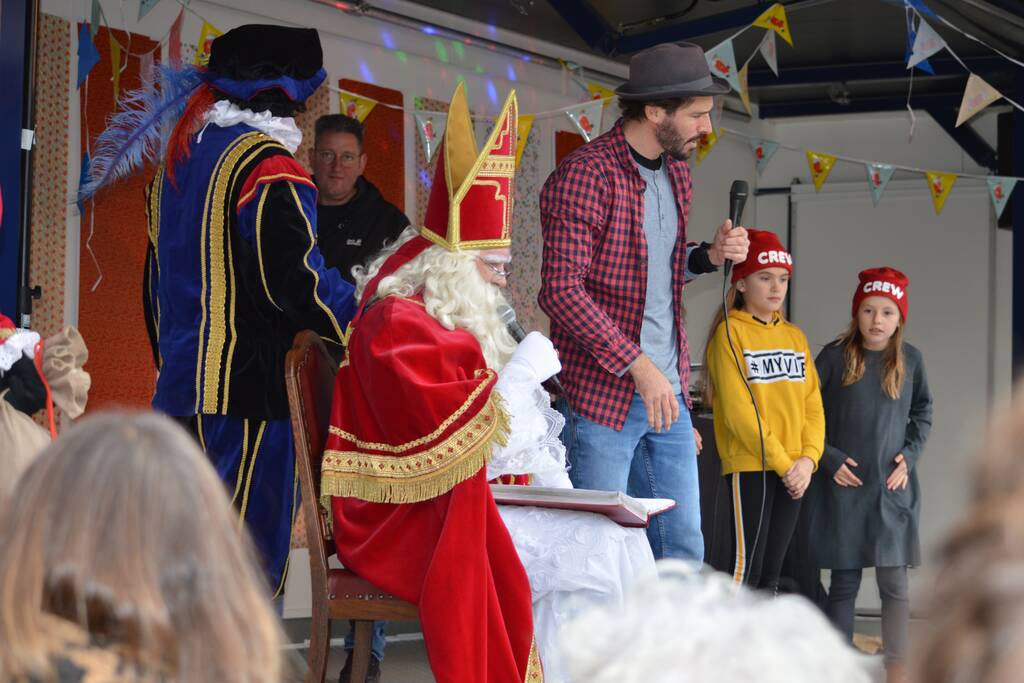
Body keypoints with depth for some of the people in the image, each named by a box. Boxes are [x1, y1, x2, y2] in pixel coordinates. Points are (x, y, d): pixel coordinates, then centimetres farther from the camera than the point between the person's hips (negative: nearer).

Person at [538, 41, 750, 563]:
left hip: (668, 393, 8)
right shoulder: (583, 177, -15)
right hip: (602, 394, -8)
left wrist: (709, 255, 4)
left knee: (682, 549, 9)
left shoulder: (676, 172, 12)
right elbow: (562, 289, -20)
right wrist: (637, 364, -23)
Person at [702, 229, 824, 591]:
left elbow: (812, 403, 10)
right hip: (749, 466, -6)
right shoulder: (731, 333, -6)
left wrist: (808, 458, -6)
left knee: (771, 573, 10)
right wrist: (782, 462, -15)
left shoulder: (795, 336, 15)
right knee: (747, 565, -9)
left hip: (793, 471, 6)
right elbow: (738, 408, -13)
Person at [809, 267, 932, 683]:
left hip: (893, 487, 1)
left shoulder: (910, 360, 4)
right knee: (844, 582, 4)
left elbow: (922, 413, 17)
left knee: (894, 581, 0)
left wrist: (910, 455, 3)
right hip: (843, 485, -1)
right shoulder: (835, 357, -4)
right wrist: (829, 459, -6)